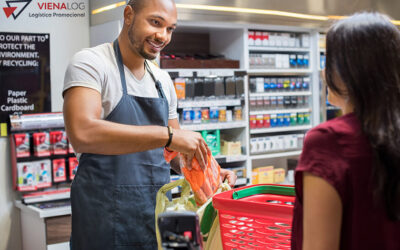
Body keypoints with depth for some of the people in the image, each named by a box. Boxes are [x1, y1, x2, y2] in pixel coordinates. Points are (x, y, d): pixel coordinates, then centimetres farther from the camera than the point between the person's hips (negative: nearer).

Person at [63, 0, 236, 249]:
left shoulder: (163, 80, 10)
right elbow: (82, 135, -28)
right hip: (106, 217, -6)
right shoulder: (90, 62, -10)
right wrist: (168, 135, -30)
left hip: (157, 208, 6)